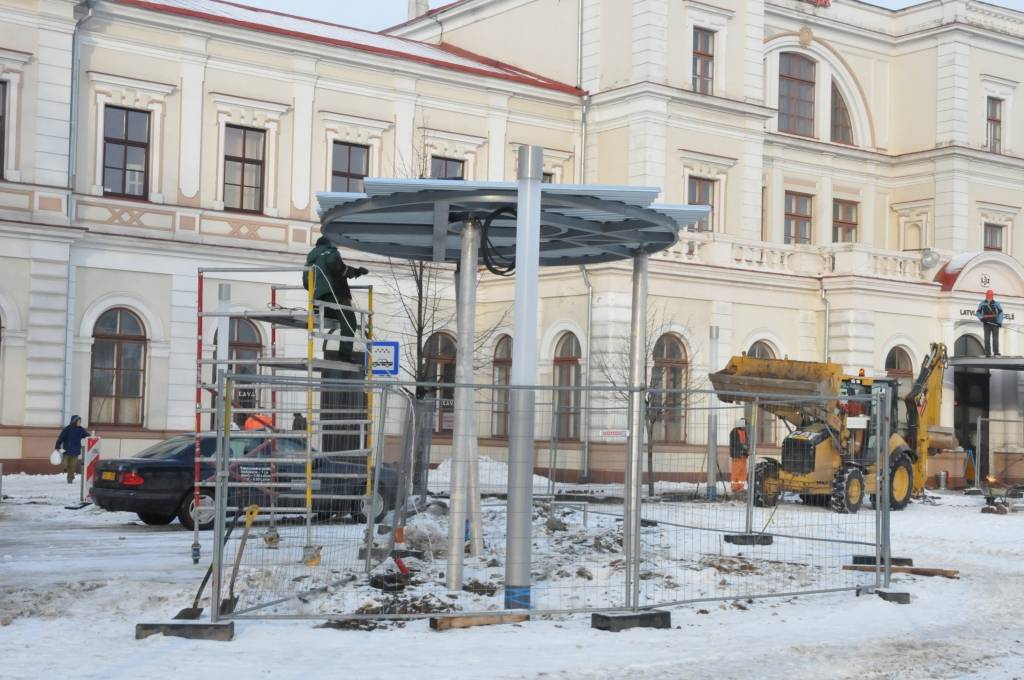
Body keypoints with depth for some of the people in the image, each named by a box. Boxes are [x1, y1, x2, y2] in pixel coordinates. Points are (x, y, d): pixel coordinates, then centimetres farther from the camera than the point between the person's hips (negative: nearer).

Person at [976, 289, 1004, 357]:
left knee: (995, 338, -5)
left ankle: (996, 352, -5)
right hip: (986, 323, 1)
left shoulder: (996, 304, 3)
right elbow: (978, 313, 13)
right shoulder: (982, 304, 6)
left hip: (995, 323, -1)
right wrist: (981, 318, -7)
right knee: (987, 338, -3)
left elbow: (1000, 312, 5)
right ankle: (987, 353, -3)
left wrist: (999, 322, -6)